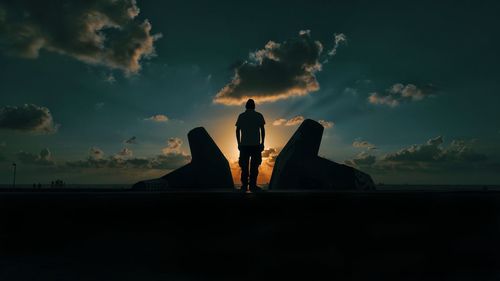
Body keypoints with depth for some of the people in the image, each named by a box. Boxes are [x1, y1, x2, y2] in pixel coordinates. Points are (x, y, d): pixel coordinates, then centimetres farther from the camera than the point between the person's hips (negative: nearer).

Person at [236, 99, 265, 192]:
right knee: (254, 166, 2)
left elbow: (237, 130, 5)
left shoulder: (241, 116, 8)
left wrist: (238, 143, 10)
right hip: (256, 145, -1)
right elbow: (262, 130, 0)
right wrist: (262, 143, 4)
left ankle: (244, 186, 3)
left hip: (244, 145, 1)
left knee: (244, 166, 5)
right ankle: (253, 185, -1)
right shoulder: (259, 116, 5)